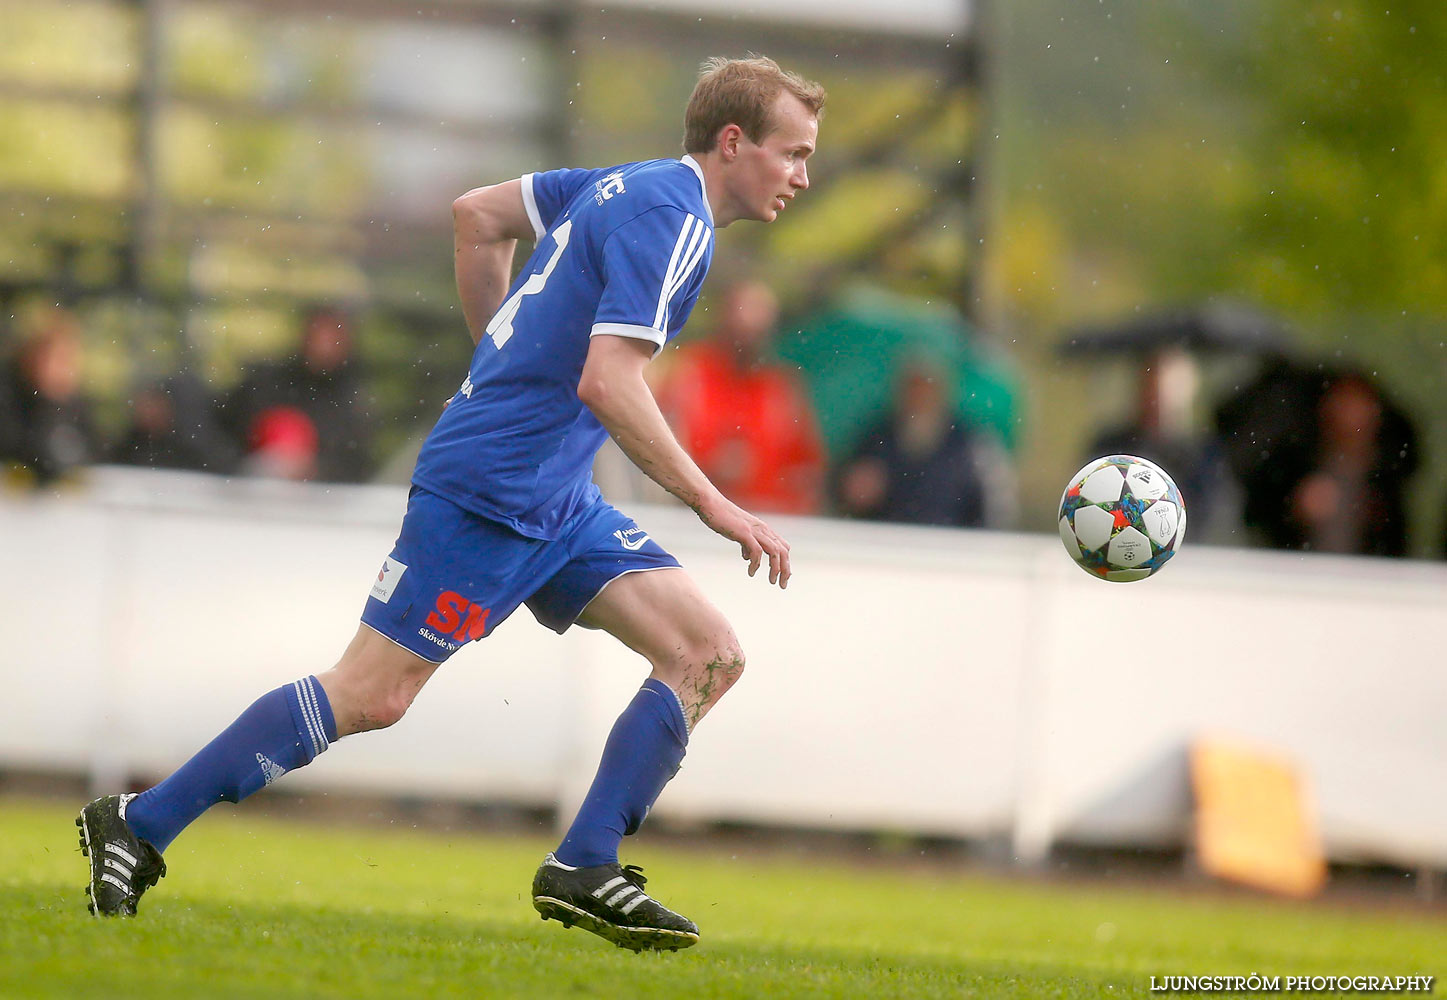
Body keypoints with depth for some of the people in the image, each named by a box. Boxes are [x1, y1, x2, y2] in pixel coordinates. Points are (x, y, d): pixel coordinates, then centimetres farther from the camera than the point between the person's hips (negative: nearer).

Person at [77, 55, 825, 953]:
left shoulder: (629, 187, 13)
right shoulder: (672, 221, -16)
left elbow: (478, 215, 23)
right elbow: (607, 383, -25)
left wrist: (509, 363, 27)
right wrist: (714, 506, -22)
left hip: (558, 501, 10)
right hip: (489, 495, -10)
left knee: (710, 656, 1)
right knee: (372, 695, -8)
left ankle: (585, 869, 1)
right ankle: (140, 826, 1)